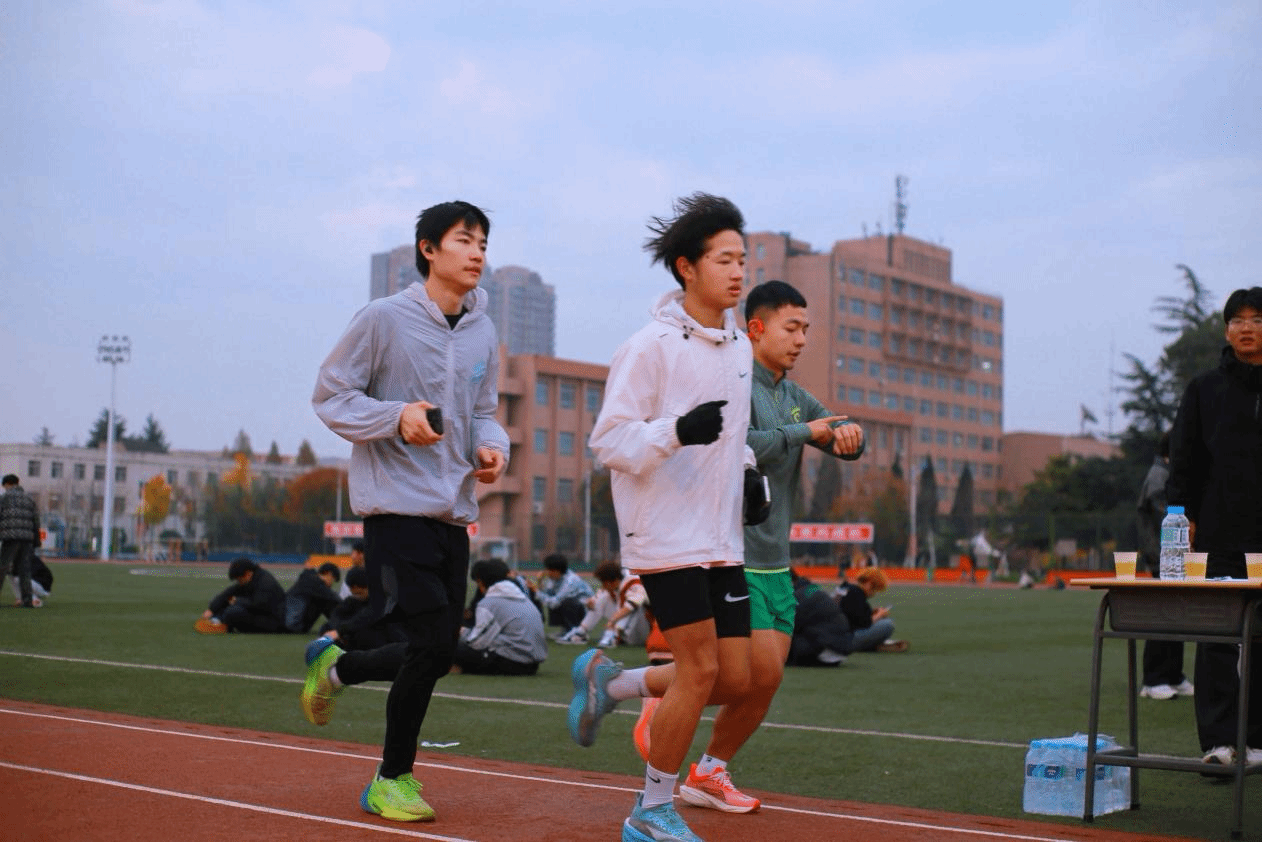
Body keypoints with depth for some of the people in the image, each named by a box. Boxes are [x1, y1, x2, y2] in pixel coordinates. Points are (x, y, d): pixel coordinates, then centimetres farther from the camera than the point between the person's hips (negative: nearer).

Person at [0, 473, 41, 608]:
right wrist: (36, 543, 19)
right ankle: (27, 600, 0)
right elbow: (36, 522, 16)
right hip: (27, 538, 4)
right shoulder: (29, 499, 19)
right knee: (24, 570, 6)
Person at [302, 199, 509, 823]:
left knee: (436, 654, 9)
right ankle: (391, 781, 7)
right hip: (396, 506, -7)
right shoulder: (384, 318, -7)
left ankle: (334, 664, 38)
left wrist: (491, 446, -2)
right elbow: (329, 396, -4)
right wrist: (396, 416, -20)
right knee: (431, 643, -13)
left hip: (454, 512, 7)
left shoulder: (483, 333, 10)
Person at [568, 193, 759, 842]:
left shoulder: (738, 346, 12)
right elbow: (608, 441, -12)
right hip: (665, 537, -7)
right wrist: (678, 431, -27)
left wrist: (746, 467, 9)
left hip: (721, 539, 8)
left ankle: (610, 680, 26)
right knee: (700, 671, -9)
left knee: (735, 679, 4)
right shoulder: (650, 347, -11)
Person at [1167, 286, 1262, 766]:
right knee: (1216, 638, -3)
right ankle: (1218, 739, -1)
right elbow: (1183, 460, 8)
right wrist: (1181, 513, -3)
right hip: (1219, 535, 0)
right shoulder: (1204, 390, 9)